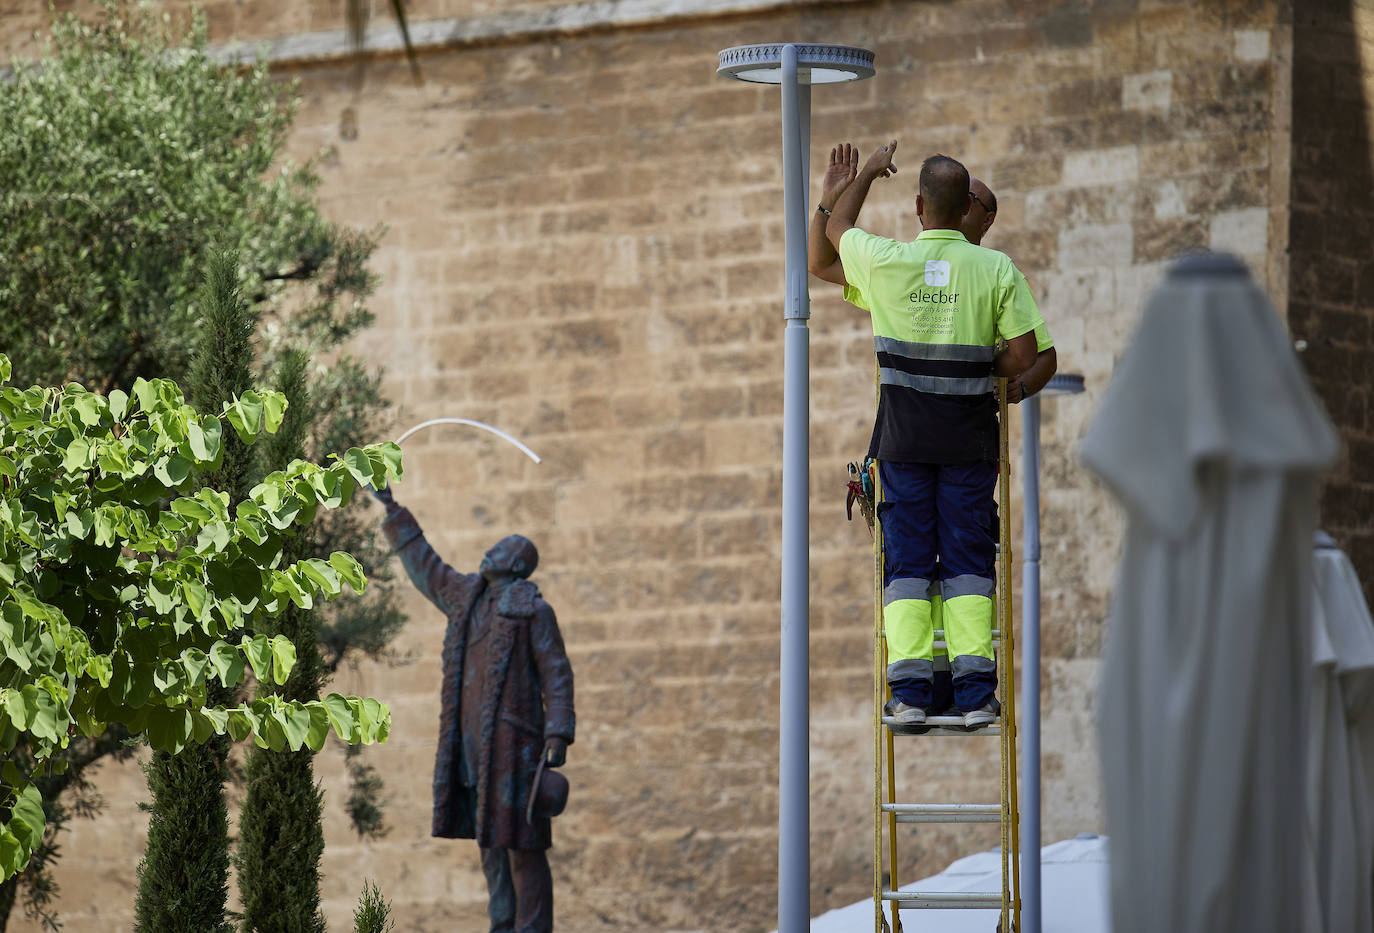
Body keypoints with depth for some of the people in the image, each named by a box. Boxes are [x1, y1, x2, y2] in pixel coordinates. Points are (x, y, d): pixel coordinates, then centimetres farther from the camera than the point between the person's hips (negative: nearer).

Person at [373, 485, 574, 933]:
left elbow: (557, 675, -7)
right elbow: (423, 562, 29)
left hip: (513, 739, -7)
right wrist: (391, 507, 30)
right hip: (472, 741, 7)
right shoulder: (468, 595, 16)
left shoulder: (534, 610, -3)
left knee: (521, 840, -8)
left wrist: (558, 736, -17)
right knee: (490, 837, 7)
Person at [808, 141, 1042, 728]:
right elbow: (1023, 354, -5)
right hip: (969, 437, 0)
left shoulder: (886, 262, -6)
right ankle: (975, 691, -2)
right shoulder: (997, 270, -6)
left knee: (907, 559, 5)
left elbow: (836, 233, 15)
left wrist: (866, 175, 28)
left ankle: (910, 690, -3)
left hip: (904, 437, 0)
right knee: (967, 559, 5)